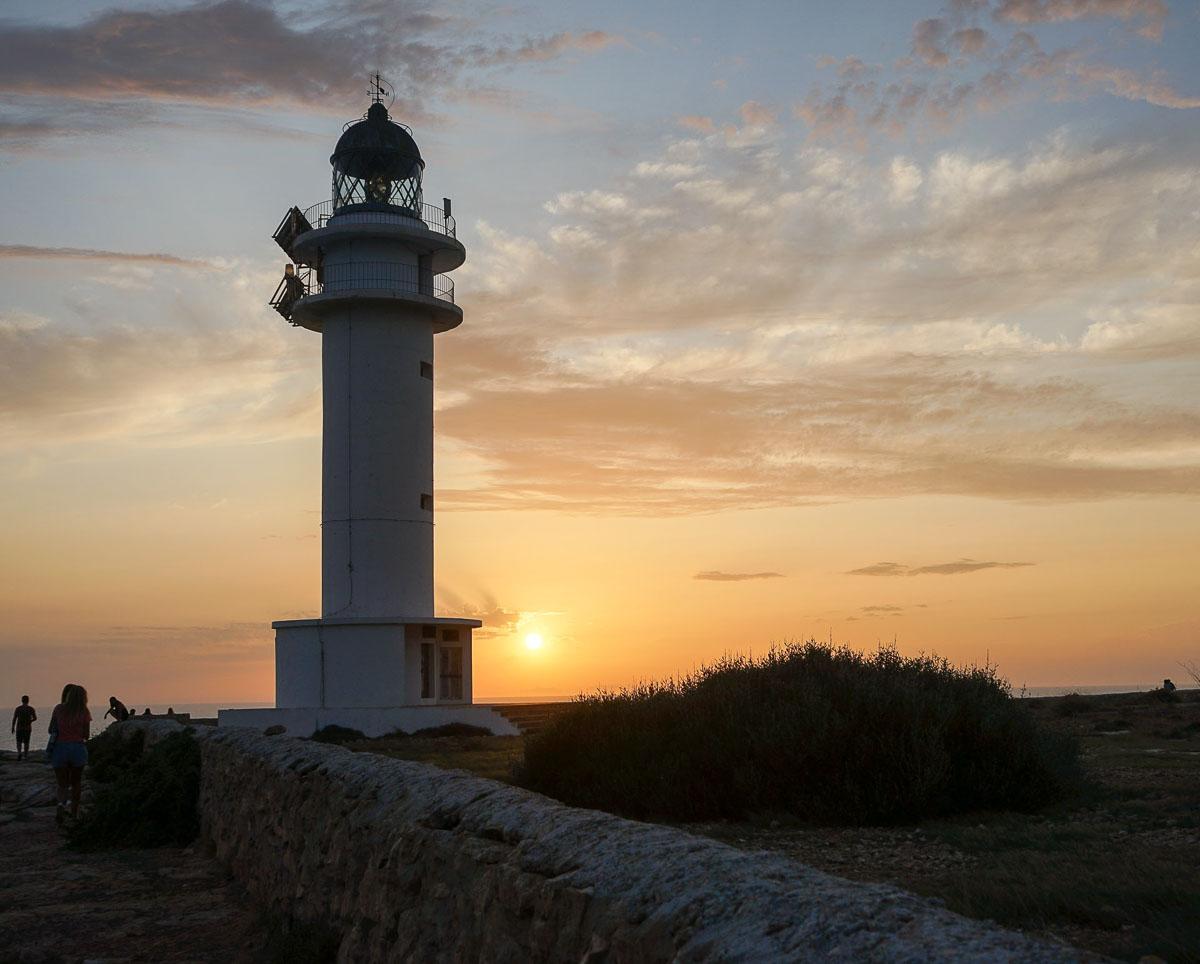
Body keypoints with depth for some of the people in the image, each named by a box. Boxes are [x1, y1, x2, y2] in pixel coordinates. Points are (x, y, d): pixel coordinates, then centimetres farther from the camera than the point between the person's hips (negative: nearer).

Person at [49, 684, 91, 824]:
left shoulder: (59, 709, 0)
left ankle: (61, 806, -24)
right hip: (78, 748, 0)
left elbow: (51, 730, 7)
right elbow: (86, 735, -2)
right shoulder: (84, 712, -3)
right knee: (76, 783, 18)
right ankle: (74, 813, 24)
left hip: (59, 748, 0)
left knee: (63, 785, 4)